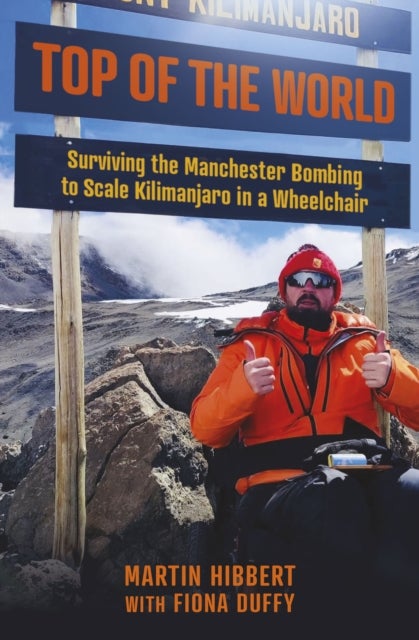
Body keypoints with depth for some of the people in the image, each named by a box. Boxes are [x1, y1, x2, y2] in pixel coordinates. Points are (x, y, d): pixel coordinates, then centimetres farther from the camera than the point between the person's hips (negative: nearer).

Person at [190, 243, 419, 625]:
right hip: (280, 479, -2)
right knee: (331, 503, -37)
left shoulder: (363, 339, 20)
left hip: (365, 471, 2)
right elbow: (205, 429, 7)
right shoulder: (251, 343, 15)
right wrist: (244, 387, -12)